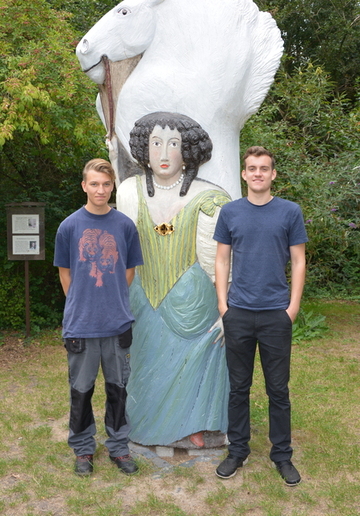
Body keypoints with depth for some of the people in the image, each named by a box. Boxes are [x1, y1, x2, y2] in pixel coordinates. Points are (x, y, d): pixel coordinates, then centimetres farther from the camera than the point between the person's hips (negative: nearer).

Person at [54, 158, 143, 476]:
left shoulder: (125, 225, -1)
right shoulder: (69, 226, -3)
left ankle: (119, 446, 29)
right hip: (81, 323, -1)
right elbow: (65, 273, 6)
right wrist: (80, 304, 5)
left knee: (118, 388, 12)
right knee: (81, 389, 10)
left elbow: (129, 271, 9)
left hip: (117, 322, 1)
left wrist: (114, 302, 7)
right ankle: (83, 449, 28)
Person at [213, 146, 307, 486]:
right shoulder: (230, 212, 4)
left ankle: (282, 455, 25)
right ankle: (237, 451, 26)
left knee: (278, 389, 9)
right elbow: (222, 260, 7)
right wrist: (222, 303, 0)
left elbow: (298, 261, 2)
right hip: (238, 313, 1)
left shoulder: (290, 212, 0)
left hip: (276, 314, -1)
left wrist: (293, 306, -4)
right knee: (238, 387, 11)